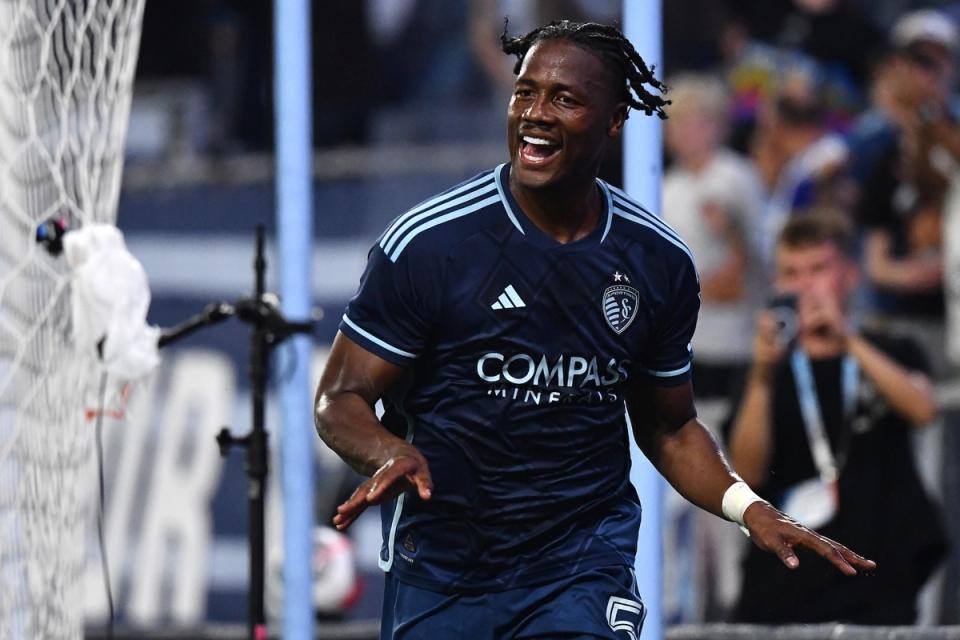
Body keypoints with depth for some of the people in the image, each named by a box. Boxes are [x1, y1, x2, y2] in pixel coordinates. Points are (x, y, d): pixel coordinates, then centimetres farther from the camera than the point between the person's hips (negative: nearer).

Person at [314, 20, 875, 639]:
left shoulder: (660, 262, 1)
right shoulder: (428, 242, -11)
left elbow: (670, 427, 13)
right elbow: (341, 399, -7)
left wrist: (751, 510, -4)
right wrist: (391, 454, -29)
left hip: (585, 564, 1)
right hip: (441, 563, -1)